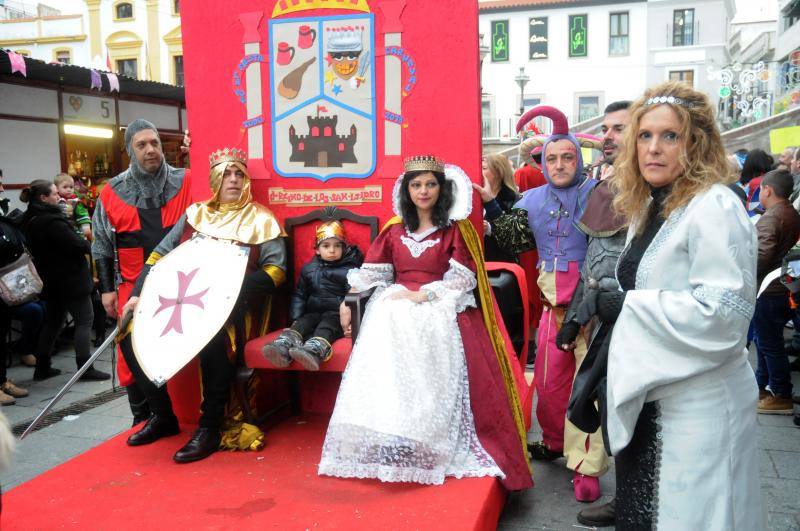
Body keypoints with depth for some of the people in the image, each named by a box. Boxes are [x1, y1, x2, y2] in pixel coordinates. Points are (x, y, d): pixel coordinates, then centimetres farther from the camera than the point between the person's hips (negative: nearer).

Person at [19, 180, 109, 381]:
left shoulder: (30, 220, 8)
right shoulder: (52, 221, -22)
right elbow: (77, 245, -23)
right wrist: (88, 244, -2)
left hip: (51, 280, 9)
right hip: (71, 279, -9)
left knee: (53, 321, 17)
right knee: (84, 320, -1)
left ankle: (42, 367, 22)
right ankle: (85, 368, 0)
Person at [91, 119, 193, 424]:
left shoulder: (186, 183, 1)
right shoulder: (112, 193, 4)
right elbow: (102, 245, 9)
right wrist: (106, 289, 7)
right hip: (134, 288, 1)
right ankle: (142, 419, 18)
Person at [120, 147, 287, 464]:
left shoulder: (260, 220, 6)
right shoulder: (194, 215, 17)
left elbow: (276, 269, -4)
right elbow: (159, 256, 16)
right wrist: (138, 294, 2)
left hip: (234, 308, -5)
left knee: (215, 337, -38)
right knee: (133, 332, -13)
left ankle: (211, 428, -21)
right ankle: (162, 416, 4)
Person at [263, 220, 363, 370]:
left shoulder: (349, 270, 4)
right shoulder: (309, 269, 16)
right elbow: (299, 295, 19)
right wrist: (295, 318, 6)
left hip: (337, 314, -4)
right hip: (314, 312, 4)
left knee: (326, 324, -33)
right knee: (302, 323, -25)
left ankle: (314, 351, -63)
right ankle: (283, 347, -52)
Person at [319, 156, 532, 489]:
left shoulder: (456, 229, 5)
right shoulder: (394, 229, 15)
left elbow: (463, 278, -5)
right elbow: (371, 272, 11)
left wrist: (421, 295, -15)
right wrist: (348, 304, -1)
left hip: (440, 309, -3)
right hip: (395, 307, 3)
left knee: (431, 376, -22)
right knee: (384, 365, -18)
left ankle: (426, 450, -16)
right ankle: (385, 448, -14)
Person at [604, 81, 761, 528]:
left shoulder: (715, 207, -16)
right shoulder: (649, 209, 11)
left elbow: (722, 311, -25)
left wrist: (628, 305, -18)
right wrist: (602, 301, 6)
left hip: (698, 405, -8)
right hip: (648, 398, 9)